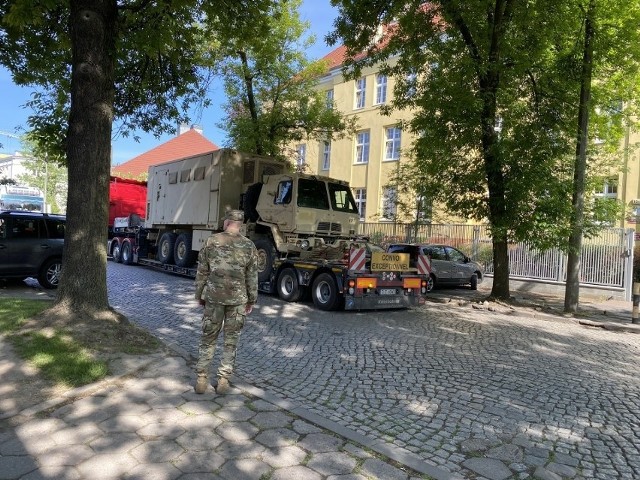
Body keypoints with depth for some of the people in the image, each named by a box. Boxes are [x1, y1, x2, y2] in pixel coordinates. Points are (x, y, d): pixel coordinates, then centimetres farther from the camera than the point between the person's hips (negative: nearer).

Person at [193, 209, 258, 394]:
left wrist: (199, 294, 12)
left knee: (208, 338, 13)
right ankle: (223, 380, 16)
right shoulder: (249, 246, -4)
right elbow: (252, 277, -1)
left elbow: (202, 272, 0)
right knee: (231, 341, 11)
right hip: (237, 299, 0)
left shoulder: (211, 241, -4)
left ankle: (201, 379, 18)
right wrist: (252, 299, 10)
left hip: (213, 297, 0)